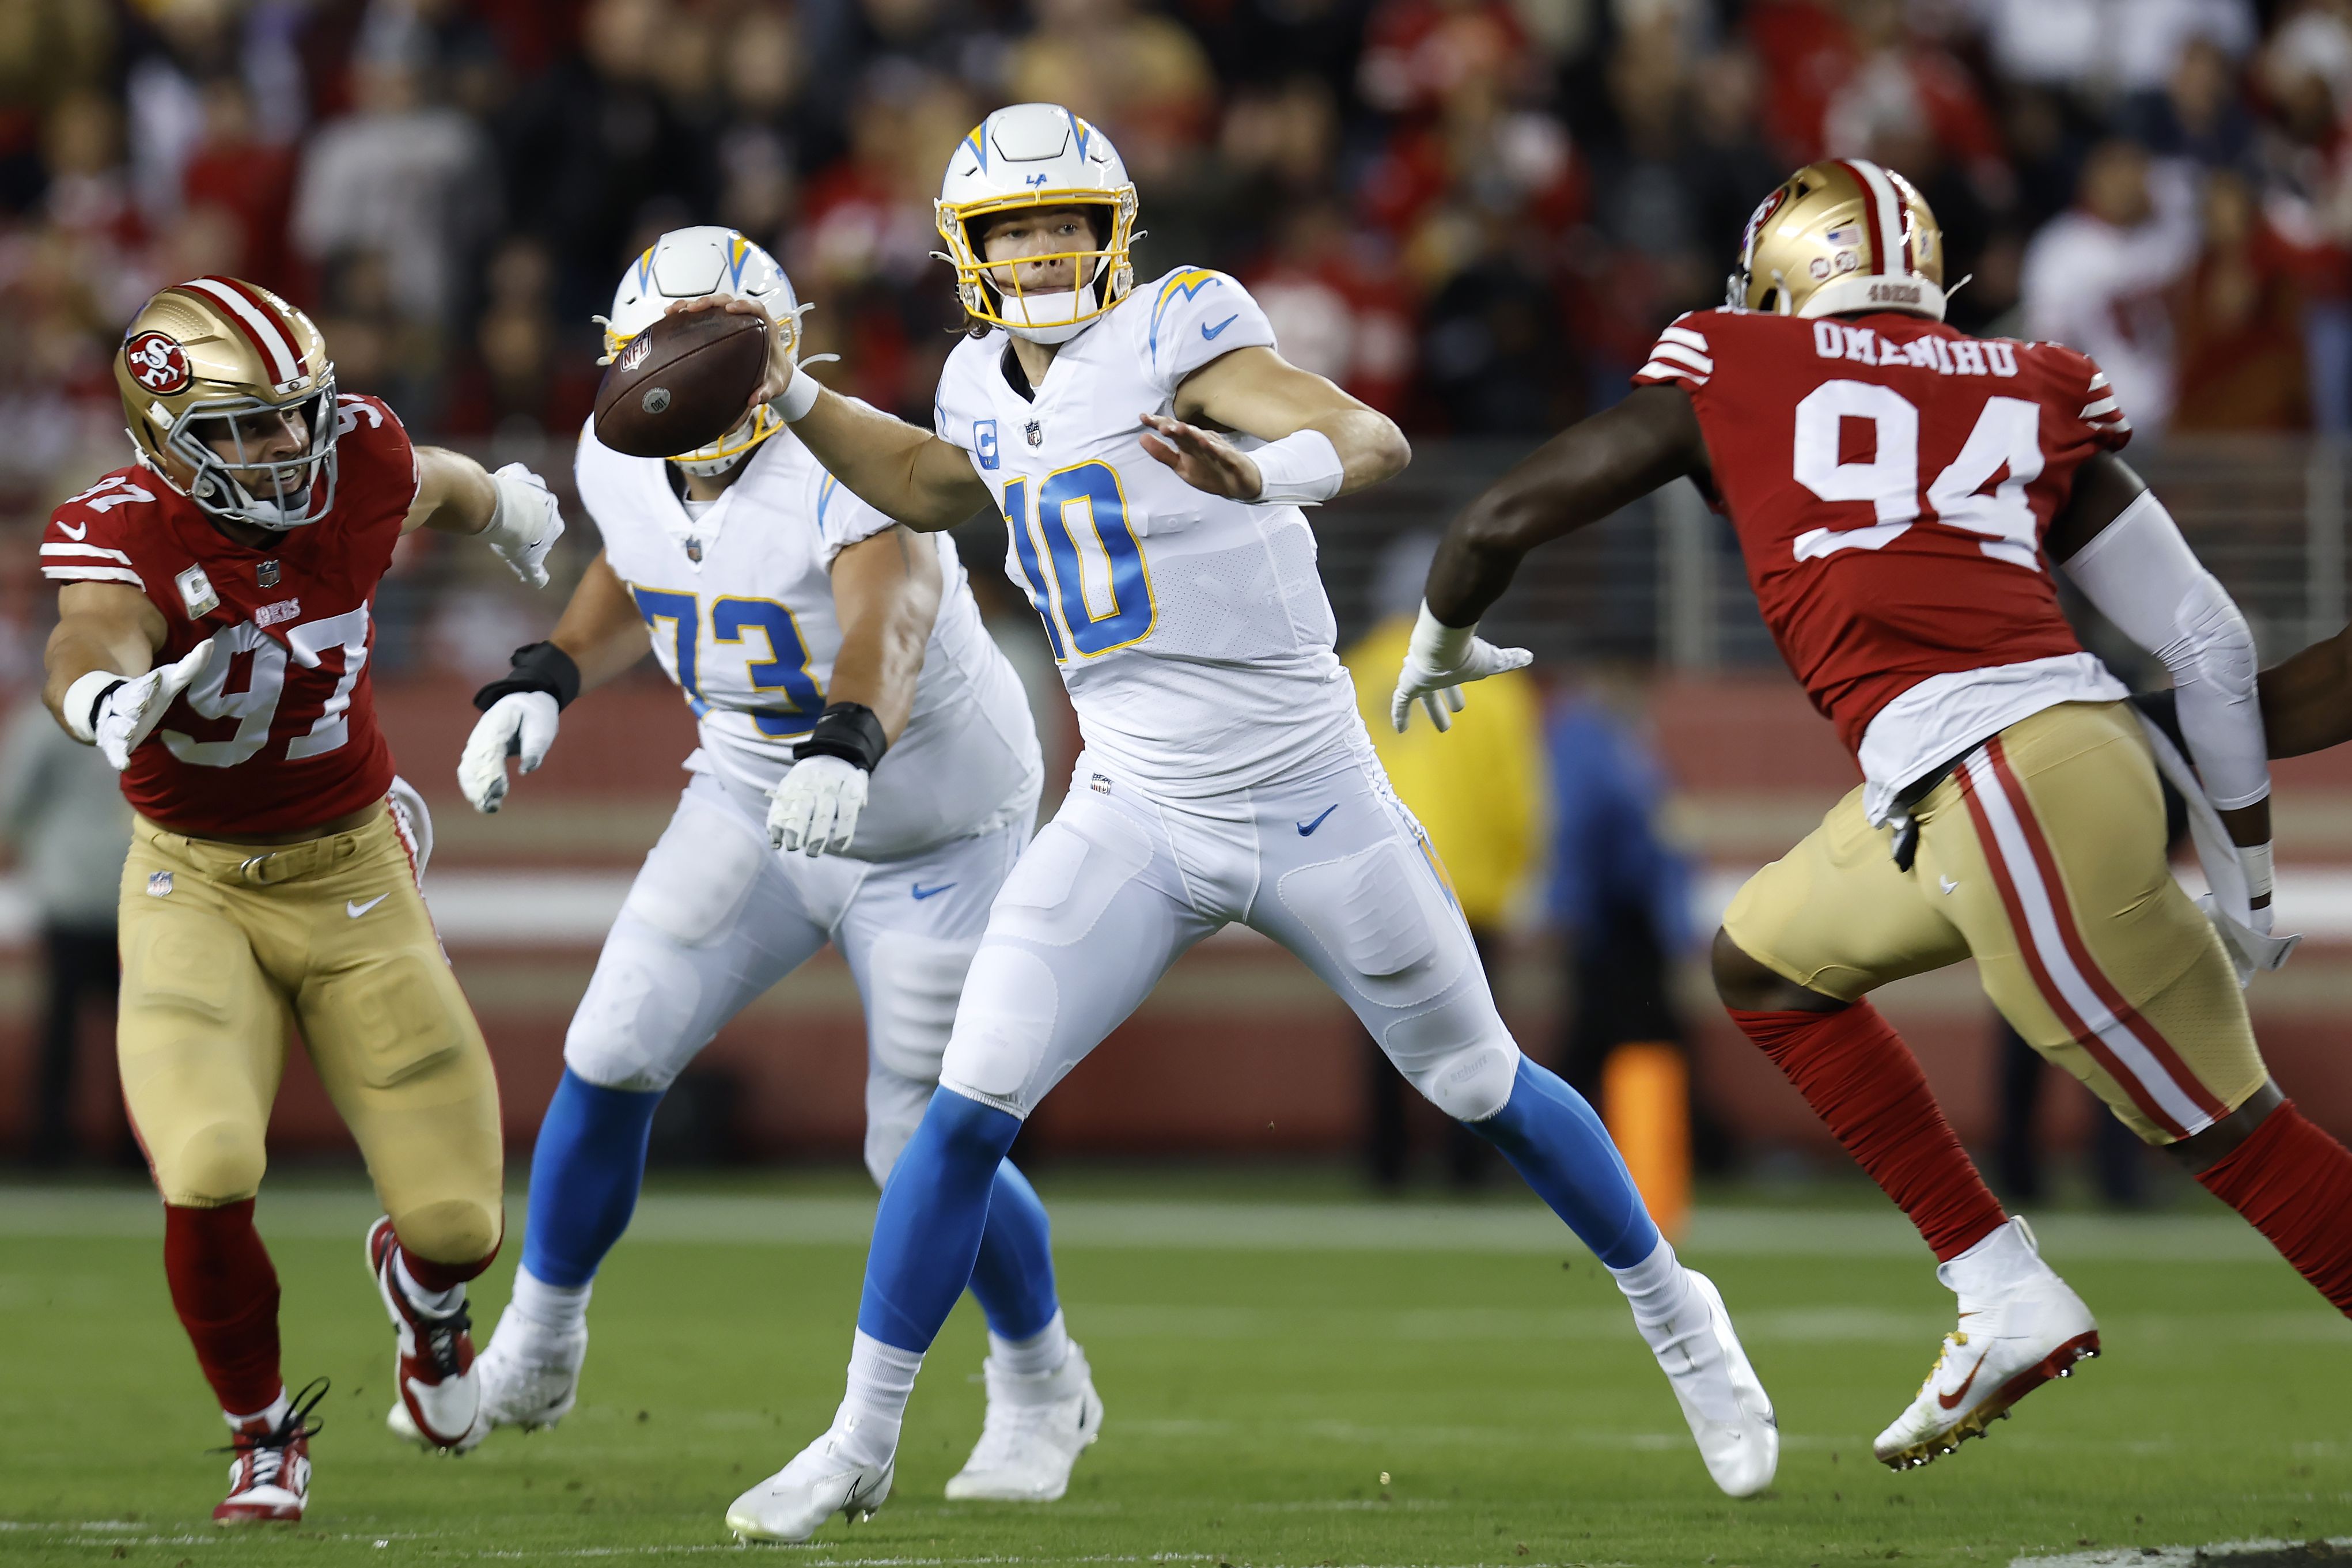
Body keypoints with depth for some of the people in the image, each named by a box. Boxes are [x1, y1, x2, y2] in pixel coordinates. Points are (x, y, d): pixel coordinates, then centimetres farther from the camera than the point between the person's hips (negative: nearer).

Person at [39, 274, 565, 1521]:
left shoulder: (358, 463, -12)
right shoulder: (128, 531, -22)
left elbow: (440, 485, 14)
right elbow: (89, 637, -45)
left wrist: (508, 507, 37)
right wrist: (102, 695, -70)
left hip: (352, 877, 3)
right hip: (194, 889, -3)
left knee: (457, 1218, -1)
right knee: (208, 1181, -24)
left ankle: (423, 1286, 41)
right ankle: (264, 1440, 5)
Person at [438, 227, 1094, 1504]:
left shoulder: (849, 477, -31)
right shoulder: (621, 465, -9)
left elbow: (885, 632, -50)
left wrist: (848, 745, -70)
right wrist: (548, 680, -2)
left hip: (934, 834, -5)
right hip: (750, 803, 5)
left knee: (922, 1148, -3)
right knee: (611, 1057, -6)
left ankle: (1041, 1390, 25)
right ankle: (534, 1353, 16)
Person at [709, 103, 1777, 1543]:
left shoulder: (1169, 335, -15)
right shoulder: (992, 388, 4)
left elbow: (1375, 443, -29)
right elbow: (929, 489, 28)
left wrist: (1258, 475, -50)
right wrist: (794, 400, 15)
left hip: (1317, 812, -4)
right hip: (1139, 821, 4)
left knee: (1483, 1089, 13)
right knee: (969, 1113, -9)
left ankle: (1672, 1312, 37)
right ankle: (864, 1442, 2)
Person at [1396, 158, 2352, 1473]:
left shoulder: (1735, 374, 11)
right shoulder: (2035, 395, 19)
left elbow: (1499, 524, 16)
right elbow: (2211, 644, 16)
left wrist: (1441, 643, 38)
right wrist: (2246, 874, 25)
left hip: (2004, 793, -6)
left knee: (2231, 1130, -1)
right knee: (1767, 961, 25)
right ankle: (2006, 1299, 24)